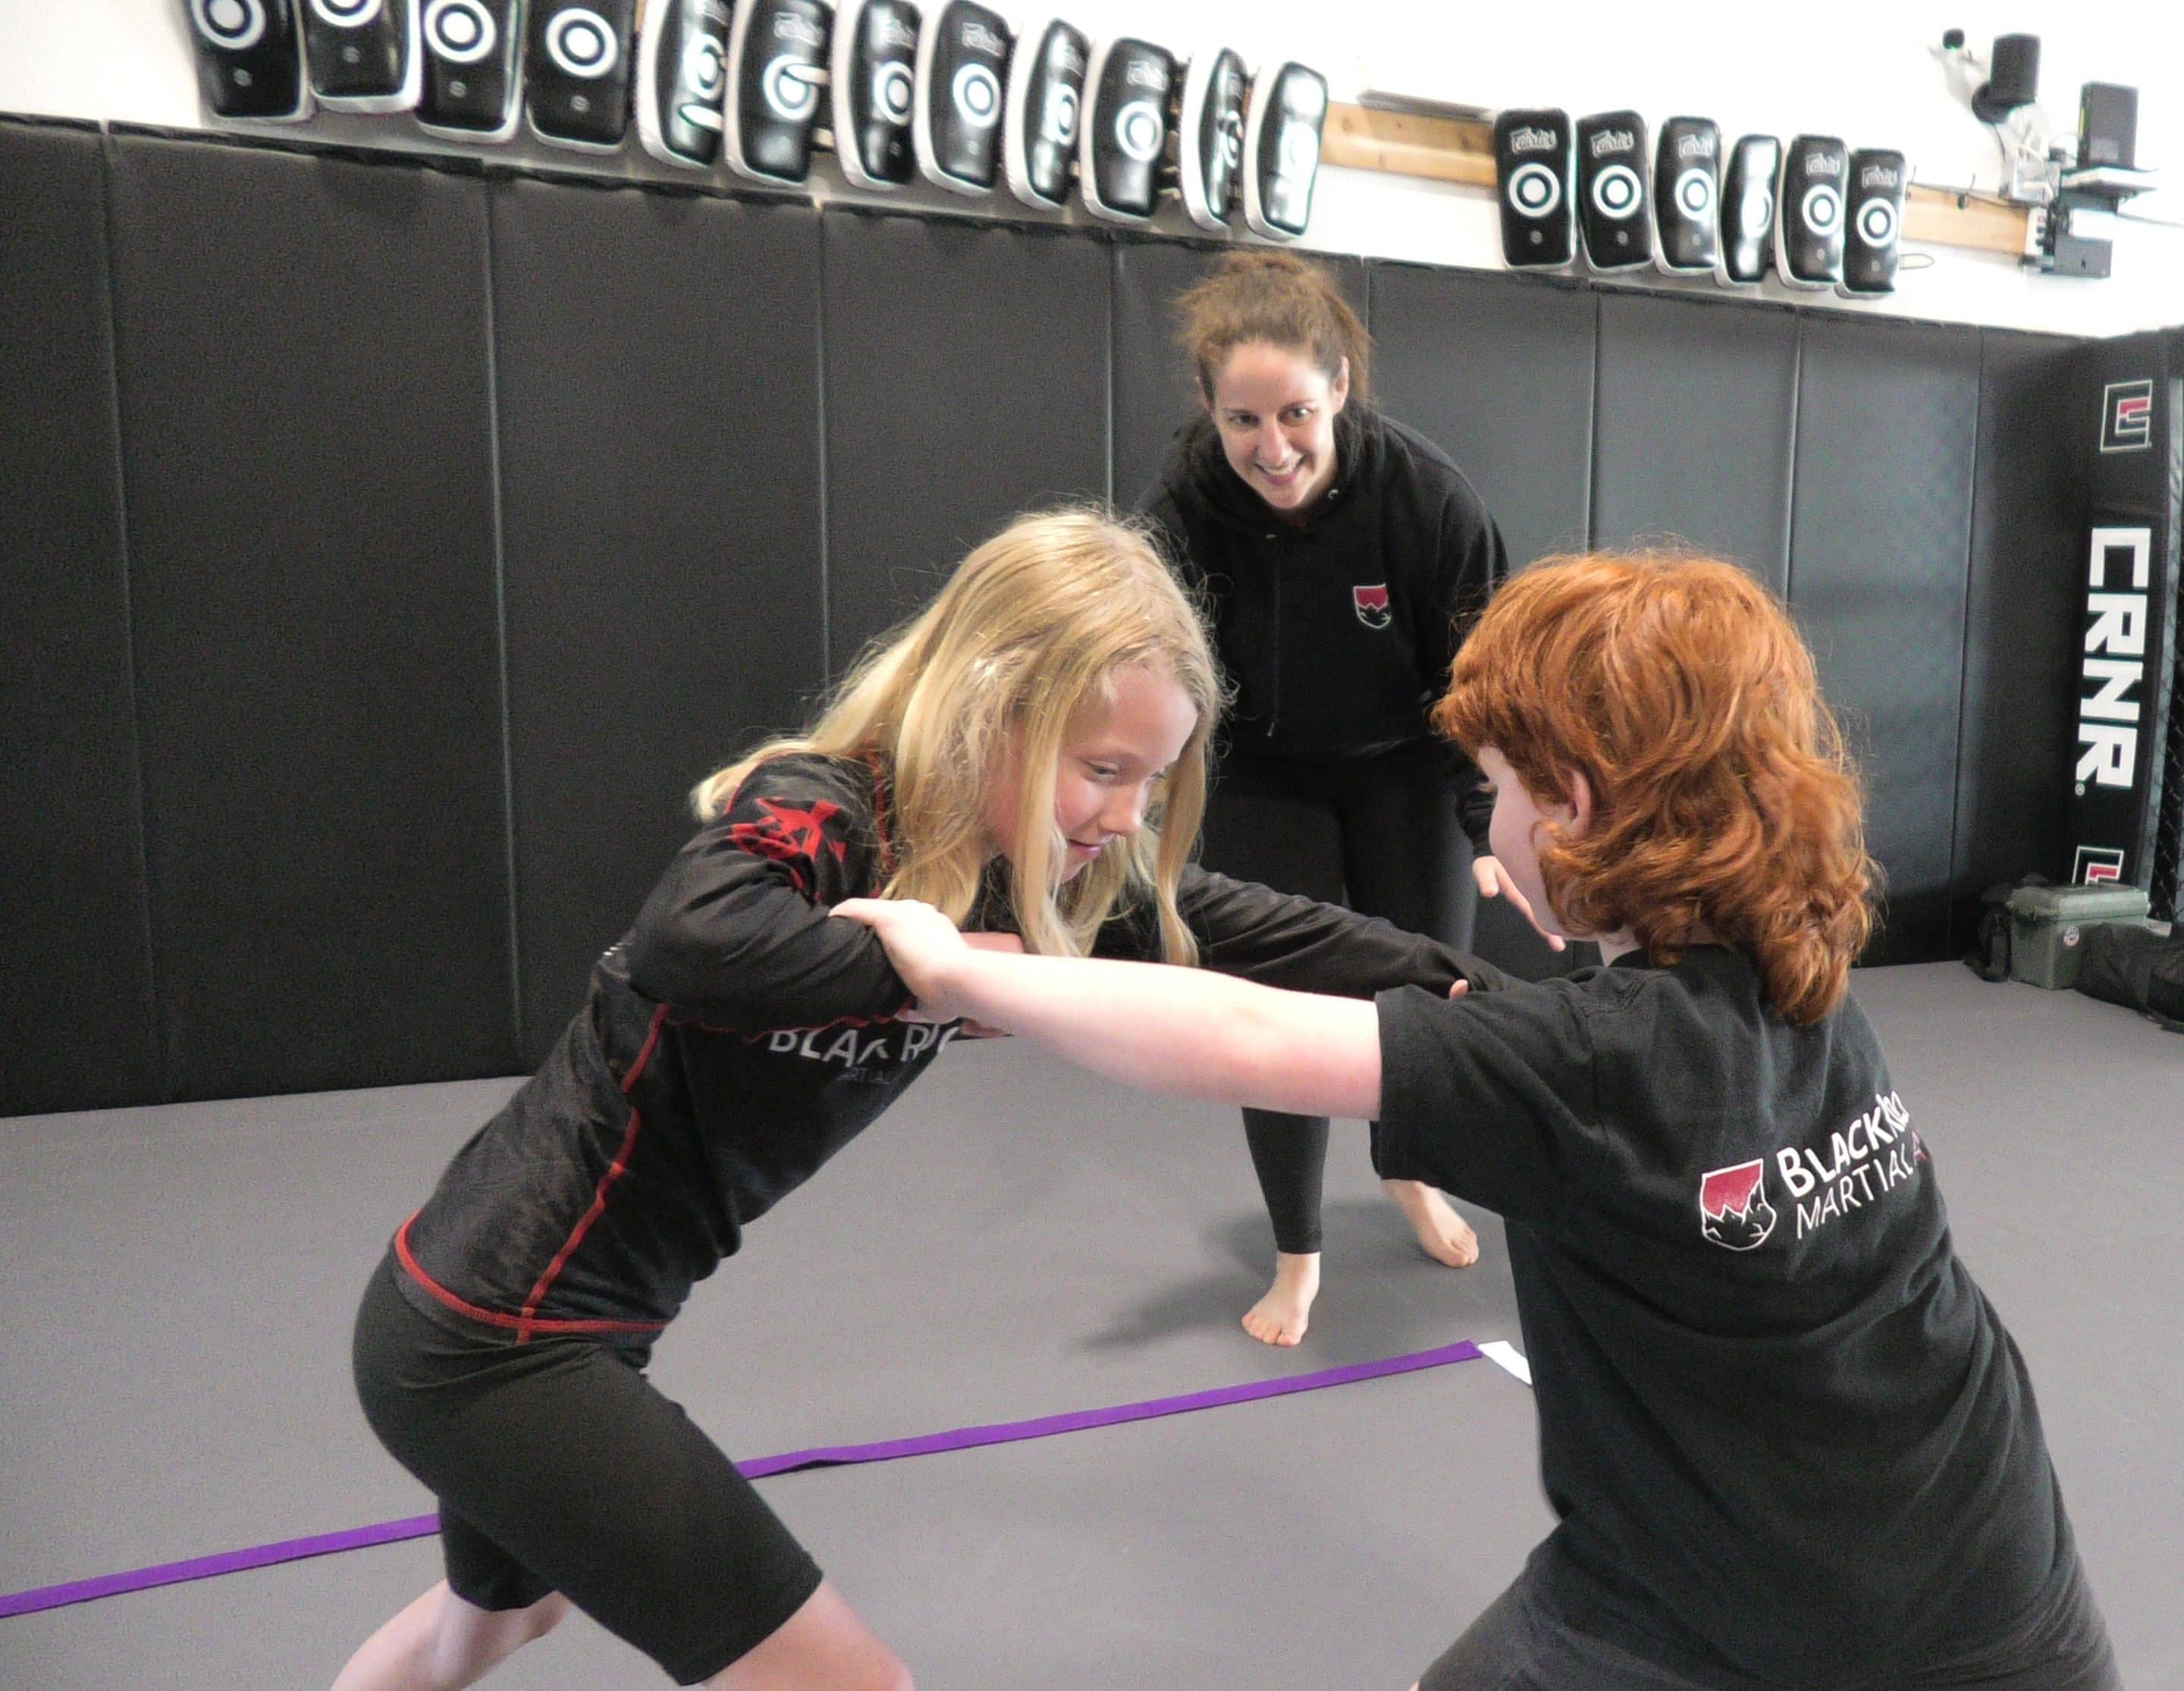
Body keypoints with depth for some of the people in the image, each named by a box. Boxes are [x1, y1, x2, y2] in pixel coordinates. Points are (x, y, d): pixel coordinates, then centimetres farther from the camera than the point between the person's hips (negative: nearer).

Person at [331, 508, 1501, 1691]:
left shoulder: (1025, 872, -3)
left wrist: (1451, 982, -4)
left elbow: (1234, 931, 1)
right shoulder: (817, 819, -25)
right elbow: (687, 938, -46)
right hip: (490, 1339, -8)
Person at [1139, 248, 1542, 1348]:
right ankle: (1297, 1258, 22)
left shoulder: (1426, 495, -26)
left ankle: (1413, 1175, 44)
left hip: (1405, 775, 1)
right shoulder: (1182, 511, -27)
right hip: (1263, 784, -1)